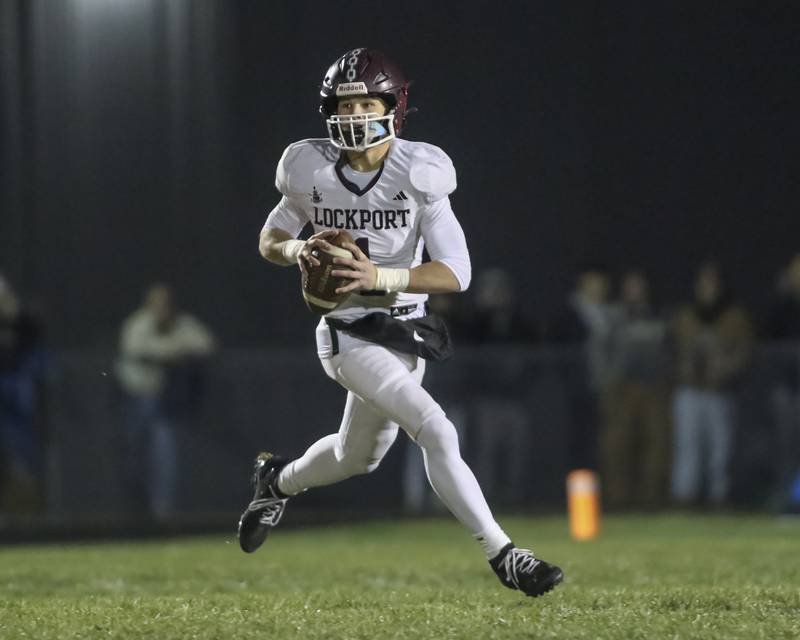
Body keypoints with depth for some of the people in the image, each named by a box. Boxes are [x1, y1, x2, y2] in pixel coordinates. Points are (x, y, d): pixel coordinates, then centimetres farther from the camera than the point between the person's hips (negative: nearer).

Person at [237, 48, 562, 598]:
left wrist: (380, 277, -29)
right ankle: (502, 555, -17)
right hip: (352, 336, -3)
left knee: (358, 457, 24)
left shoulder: (418, 174, -13)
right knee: (437, 433, -21)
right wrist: (298, 250, -16)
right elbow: (270, 239, 7)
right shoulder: (313, 171, -10)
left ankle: (277, 481, 54)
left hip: (406, 332, 3)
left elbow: (456, 273, -17)